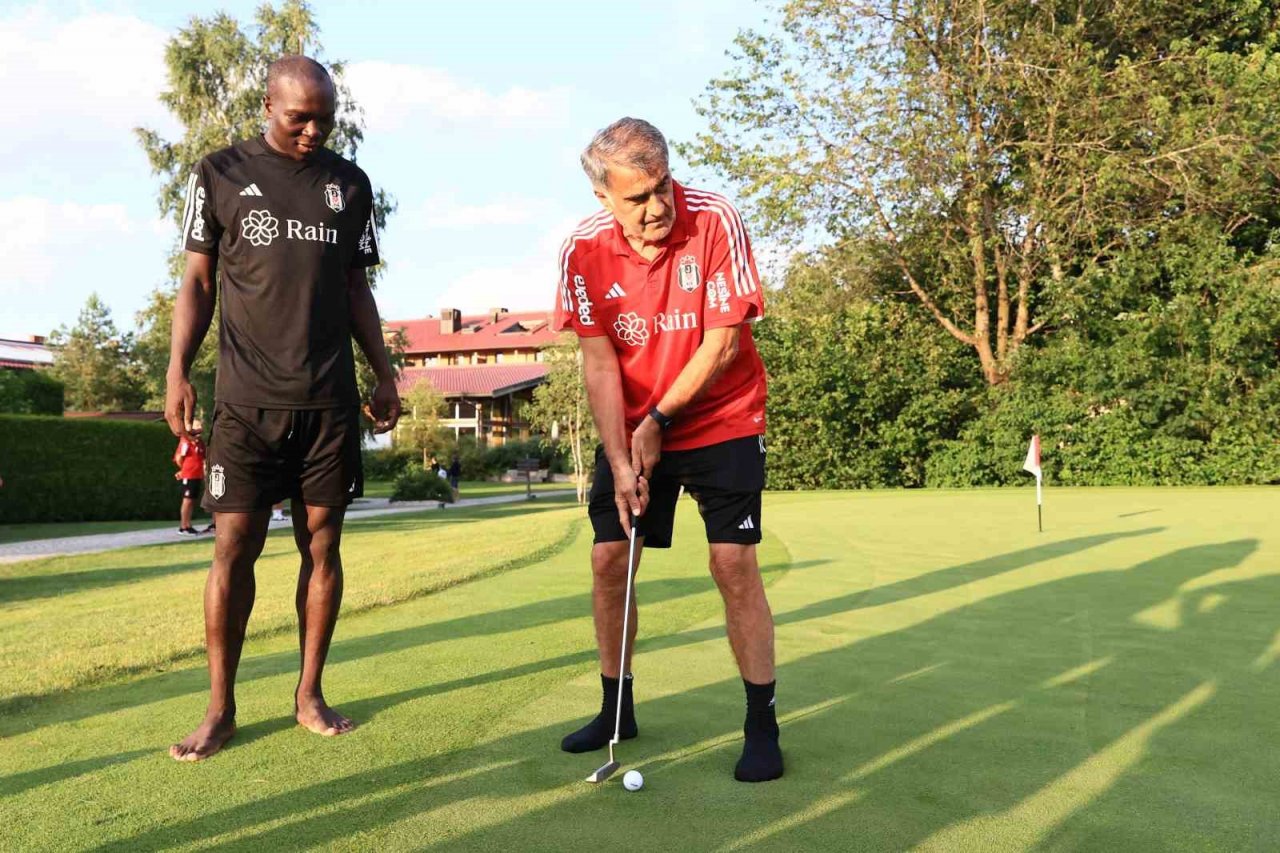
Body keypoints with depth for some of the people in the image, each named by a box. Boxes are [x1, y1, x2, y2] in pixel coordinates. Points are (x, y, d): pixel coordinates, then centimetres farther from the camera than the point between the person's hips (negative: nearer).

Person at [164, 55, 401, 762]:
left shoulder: (350, 184, 12)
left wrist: (384, 375, 11)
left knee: (322, 545, 4)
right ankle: (220, 709, 9)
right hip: (247, 400, -2)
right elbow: (198, 281, 7)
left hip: (331, 401, 2)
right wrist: (178, 372, -4)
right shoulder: (220, 174, 7)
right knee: (233, 547, -3)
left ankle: (309, 694, 16)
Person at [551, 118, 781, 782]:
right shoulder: (584, 249, -11)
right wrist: (620, 460, -16)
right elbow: (599, 361, -9)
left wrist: (659, 420, -12)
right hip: (629, 426, 3)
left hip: (722, 419, -3)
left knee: (734, 561, -10)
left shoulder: (716, 222, -19)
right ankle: (616, 709, 21)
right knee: (608, 558, 2)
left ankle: (762, 725, 3)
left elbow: (721, 345, -16)